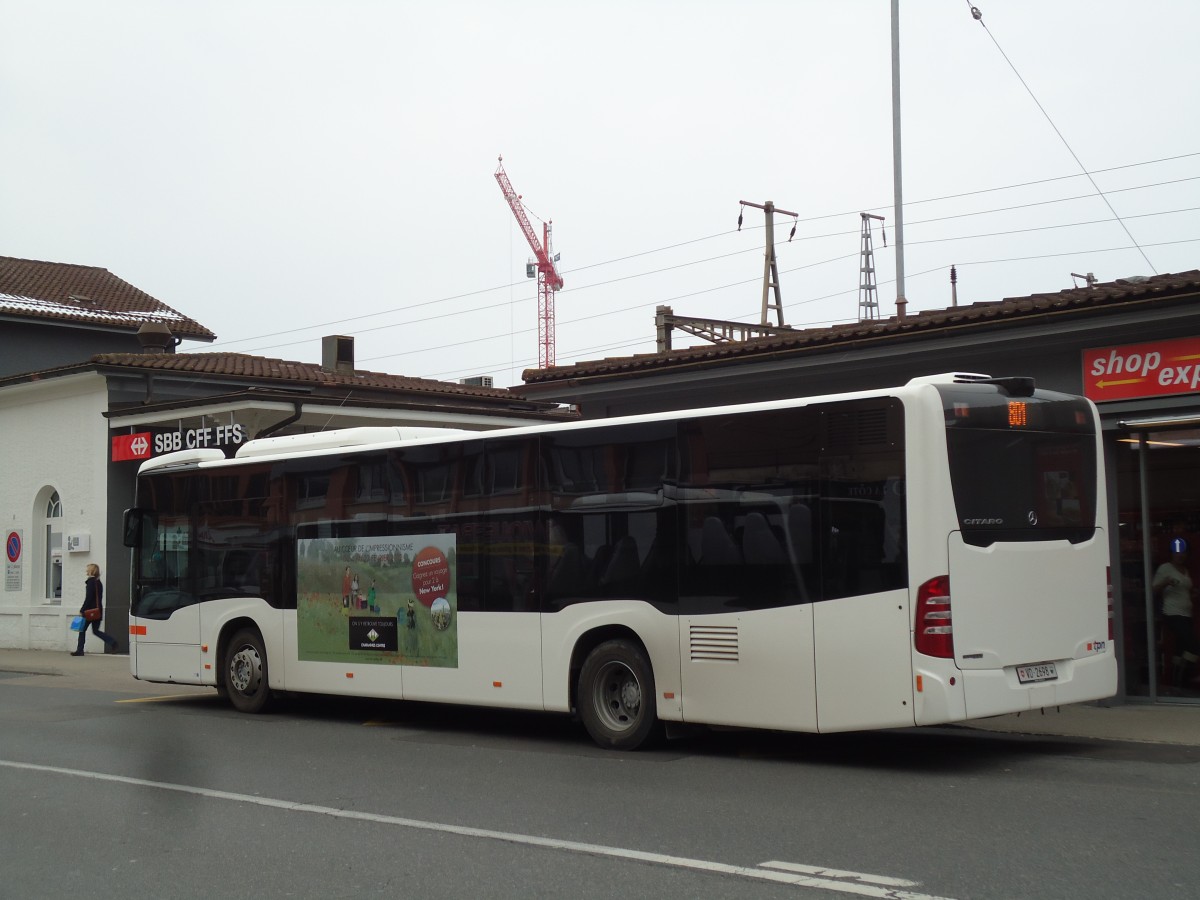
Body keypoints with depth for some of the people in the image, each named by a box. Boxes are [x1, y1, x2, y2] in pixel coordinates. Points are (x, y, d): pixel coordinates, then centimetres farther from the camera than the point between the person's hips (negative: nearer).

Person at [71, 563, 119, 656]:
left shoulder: (90, 581, -12)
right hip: (98, 610, 8)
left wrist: (82, 610, -14)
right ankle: (113, 642, -4)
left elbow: (88, 598, -16)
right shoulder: (99, 582, 14)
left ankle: (80, 650, 6)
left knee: (82, 629, 3)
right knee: (95, 631, 10)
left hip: (90, 611, -8)